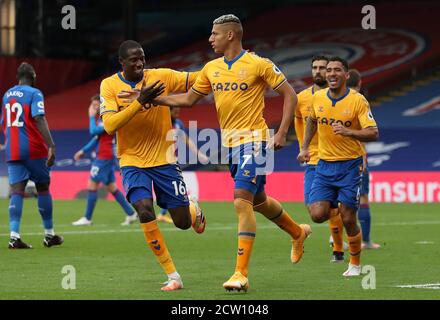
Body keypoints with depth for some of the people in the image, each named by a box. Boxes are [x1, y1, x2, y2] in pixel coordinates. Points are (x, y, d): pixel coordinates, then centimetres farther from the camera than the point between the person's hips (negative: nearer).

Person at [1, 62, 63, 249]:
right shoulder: (34, 94, -7)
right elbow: (39, 120, -19)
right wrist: (51, 145, -23)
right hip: (34, 150, -5)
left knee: (16, 191, -2)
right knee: (43, 188, 9)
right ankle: (49, 235, 17)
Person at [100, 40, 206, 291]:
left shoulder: (161, 77, -6)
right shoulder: (109, 86, -7)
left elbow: (195, 80, -6)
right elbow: (110, 125, -17)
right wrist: (139, 102, -27)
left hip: (164, 159, 1)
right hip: (133, 163, -1)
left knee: (183, 222, 2)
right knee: (144, 210, -23)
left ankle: (194, 210, 44)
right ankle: (173, 276, -13)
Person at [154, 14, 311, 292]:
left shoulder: (258, 65, -10)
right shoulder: (212, 69, 9)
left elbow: (290, 95, -6)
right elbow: (188, 99, 17)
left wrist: (282, 133, -13)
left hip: (253, 141, -7)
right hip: (230, 143, 7)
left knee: (242, 201, -17)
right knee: (257, 200, 19)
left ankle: (241, 274, -18)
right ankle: (298, 232, 46)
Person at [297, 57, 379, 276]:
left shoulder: (358, 101, -11)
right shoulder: (318, 98, 2)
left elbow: (373, 133, -16)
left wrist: (348, 132, -31)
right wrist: (305, 147, 19)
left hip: (350, 165, -3)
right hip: (324, 165, 4)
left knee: (348, 220, -3)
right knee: (317, 215, -11)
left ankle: (355, 263, 18)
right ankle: (336, 209, 26)